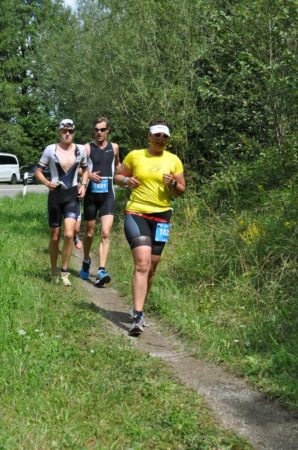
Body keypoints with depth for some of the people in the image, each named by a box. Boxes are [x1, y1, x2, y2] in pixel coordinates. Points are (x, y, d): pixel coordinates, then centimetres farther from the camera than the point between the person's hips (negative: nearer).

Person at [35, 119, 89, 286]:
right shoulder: (50, 150, -4)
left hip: (72, 195, 1)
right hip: (55, 195, 0)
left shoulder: (81, 150, 2)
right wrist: (47, 182, -17)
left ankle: (64, 272, 0)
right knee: (55, 237, 7)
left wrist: (83, 185, 3)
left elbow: (85, 169, 20)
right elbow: (38, 171, 2)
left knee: (69, 234, -16)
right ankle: (54, 272, 25)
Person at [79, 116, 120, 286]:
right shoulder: (87, 148, 0)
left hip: (108, 195, 1)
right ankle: (86, 261, 38)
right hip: (91, 194, 0)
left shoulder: (114, 147, 8)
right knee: (90, 233, 12)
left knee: (106, 233, -14)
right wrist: (88, 175, -15)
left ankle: (102, 271, -19)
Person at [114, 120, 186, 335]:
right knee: (142, 264, -18)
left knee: (151, 267, 10)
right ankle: (138, 316, -20)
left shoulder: (174, 160, 6)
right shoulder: (135, 155, 3)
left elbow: (181, 190, 11)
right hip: (136, 214, -3)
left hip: (161, 217, 3)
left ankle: (139, 308, 29)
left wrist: (173, 184, -11)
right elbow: (118, 176, 12)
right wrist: (126, 180, -10)